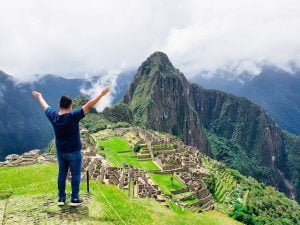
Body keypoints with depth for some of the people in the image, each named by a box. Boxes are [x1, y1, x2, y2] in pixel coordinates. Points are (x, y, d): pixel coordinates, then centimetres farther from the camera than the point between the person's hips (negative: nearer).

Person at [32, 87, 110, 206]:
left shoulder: (53, 116, -7)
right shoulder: (73, 116, -22)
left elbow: (45, 106, 12)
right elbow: (88, 106, -25)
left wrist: (39, 96, 32)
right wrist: (101, 94, -23)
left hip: (60, 151, 5)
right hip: (74, 151, -5)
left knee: (62, 173, 15)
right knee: (75, 175, 6)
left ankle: (61, 198, 22)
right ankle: (74, 199, 11)